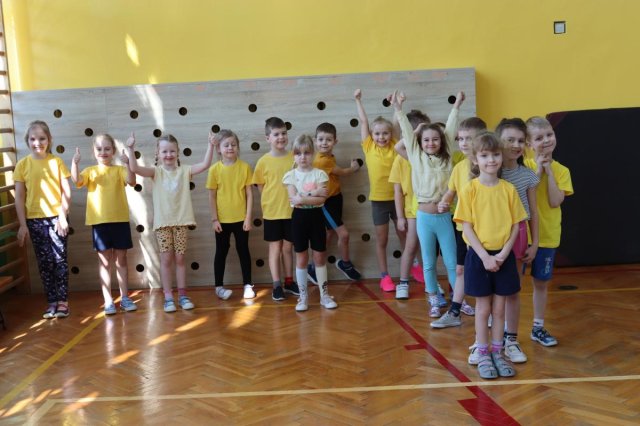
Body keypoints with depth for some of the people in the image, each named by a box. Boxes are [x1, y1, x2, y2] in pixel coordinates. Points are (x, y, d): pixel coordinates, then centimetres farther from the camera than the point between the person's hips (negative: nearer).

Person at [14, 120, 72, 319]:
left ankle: (62, 301, 7)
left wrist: (63, 216, -9)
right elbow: (19, 197, 2)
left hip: (56, 217, -1)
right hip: (35, 220, 1)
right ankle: (51, 302, 12)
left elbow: (66, 191, -1)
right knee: (45, 262, 6)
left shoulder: (56, 161, 0)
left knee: (60, 259, 0)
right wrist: (22, 224, -2)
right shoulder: (22, 165, 1)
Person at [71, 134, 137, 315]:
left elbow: (132, 181, -15)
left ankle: (125, 298, 18)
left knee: (121, 260, 9)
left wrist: (128, 163, -28)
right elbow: (77, 180, -14)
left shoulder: (119, 170, 3)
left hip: (120, 220, 0)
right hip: (99, 222, 0)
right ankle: (108, 301, 11)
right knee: (105, 262, 6)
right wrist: (74, 162, -27)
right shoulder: (90, 171, 4)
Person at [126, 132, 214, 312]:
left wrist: (210, 145, -16)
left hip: (180, 221, 1)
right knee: (166, 259, 2)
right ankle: (168, 297, 8)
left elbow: (205, 164, -7)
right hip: (163, 222, -1)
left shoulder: (184, 171, 4)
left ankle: (182, 295, 16)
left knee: (180, 259, 8)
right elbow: (135, 168, -13)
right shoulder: (156, 172, 1)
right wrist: (131, 149, -25)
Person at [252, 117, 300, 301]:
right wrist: (272, 200, -5)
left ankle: (289, 282, 26)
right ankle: (277, 285, 14)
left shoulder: (294, 158, -2)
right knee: (275, 248, 8)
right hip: (272, 212, -1)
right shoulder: (263, 162, -5)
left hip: (291, 211, 1)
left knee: (287, 247, 13)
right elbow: (261, 187, 3)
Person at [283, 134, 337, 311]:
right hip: (299, 217, 0)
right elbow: (294, 199, -13)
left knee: (320, 257, 8)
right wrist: (313, 193, -18)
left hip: (316, 216, 0)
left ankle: (324, 294, 18)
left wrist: (302, 199, -22)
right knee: (301, 258, 7)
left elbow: (322, 199, -14)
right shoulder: (290, 175, -2)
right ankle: (303, 296, 16)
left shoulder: (320, 174, -3)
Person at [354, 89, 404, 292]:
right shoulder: (368, 147, -3)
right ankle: (384, 276, 15)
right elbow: (364, 121, -1)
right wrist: (358, 100, 3)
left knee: (403, 235, 14)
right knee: (381, 240, 7)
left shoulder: (394, 146, -1)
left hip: (397, 198, 1)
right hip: (378, 200, -1)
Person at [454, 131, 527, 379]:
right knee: (483, 308, 7)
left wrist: (503, 253, -11)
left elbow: (515, 225, 2)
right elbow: (467, 227, -8)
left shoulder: (509, 189, 0)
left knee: (499, 308, 11)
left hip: (503, 256, 2)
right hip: (479, 256, -2)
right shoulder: (470, 190, -7)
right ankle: (483, 356, 19)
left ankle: (497, 353, 24)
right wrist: (485, 256, -15)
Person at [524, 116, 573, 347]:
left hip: (547, 236, 3)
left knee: (541, 283, 15)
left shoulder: (561, 171, 1)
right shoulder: (525, 166, -7)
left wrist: (549, 171, -13)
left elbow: (555, 202, -12)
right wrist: (538, 170, -19)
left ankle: (538, 328, 29)